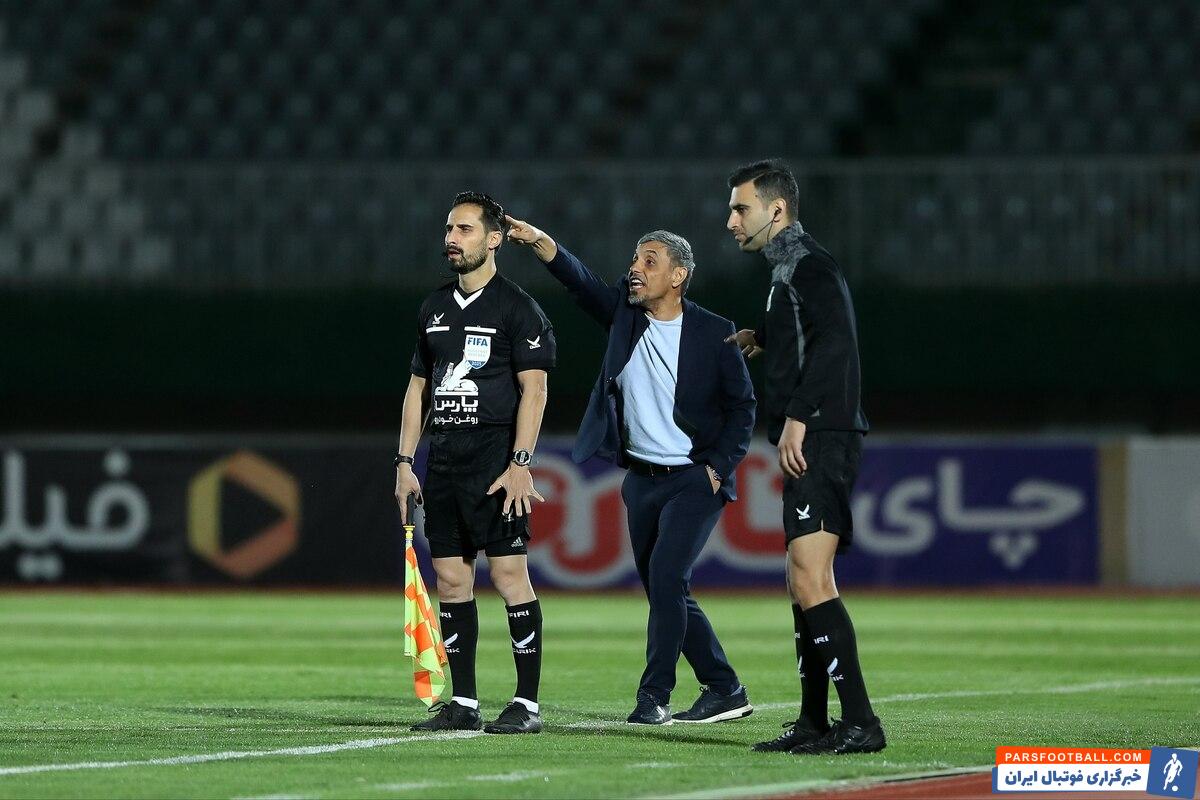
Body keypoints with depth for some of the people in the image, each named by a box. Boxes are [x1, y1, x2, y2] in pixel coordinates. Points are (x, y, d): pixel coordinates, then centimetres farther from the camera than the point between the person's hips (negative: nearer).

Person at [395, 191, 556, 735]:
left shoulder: (517, 308, -4)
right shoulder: (436, 308, 16)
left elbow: (534, 388, -9)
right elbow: (418, 387, 19)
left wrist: (520, 464, -17)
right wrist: (405, 461, 12)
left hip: (495, 458, -7)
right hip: (444, 459, 7)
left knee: (509, 574, -9)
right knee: (450, 579, 5)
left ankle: (527, 704, -7)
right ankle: (463, 703, 10)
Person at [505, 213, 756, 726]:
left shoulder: (713, 333, -7)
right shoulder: (625, 313, 4)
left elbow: (742, 406, -1)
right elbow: (581, 281, -9)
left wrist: (718, 467, -9)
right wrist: (541, 245, -24)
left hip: (695, 481, -6)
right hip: (642, 481, 6)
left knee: (666, 576, -19)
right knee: (665, 591, 9)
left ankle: (655, 694, -13)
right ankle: (725, 691, 20)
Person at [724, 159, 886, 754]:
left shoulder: (807, 264, -9)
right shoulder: (790, 268, 21)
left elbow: (835, 340, -24)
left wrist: (797, 417, -26)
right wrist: (762, 337, 34)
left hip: (821, 441, -11)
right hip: (813, 445, 11)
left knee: (811, 582, -18)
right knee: (803, 584, 13)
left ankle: (860, 723, -21)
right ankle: (814, 724, 18)